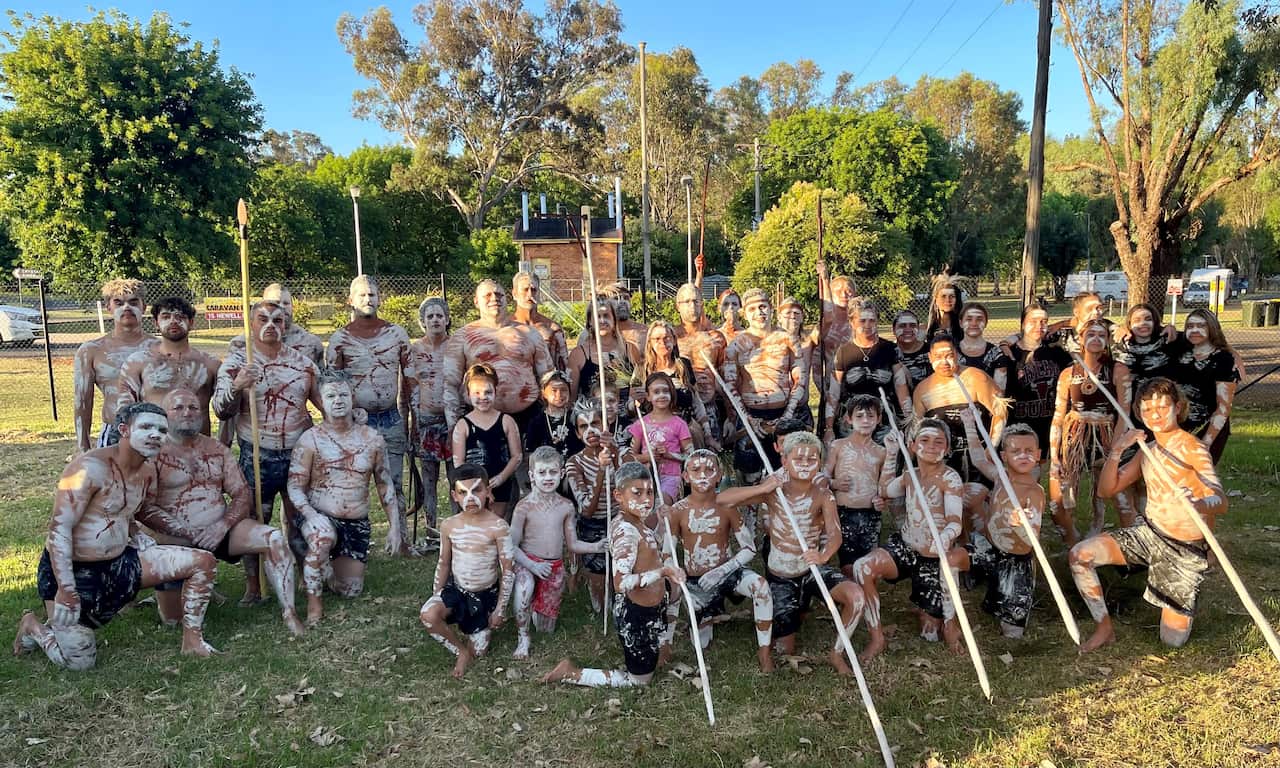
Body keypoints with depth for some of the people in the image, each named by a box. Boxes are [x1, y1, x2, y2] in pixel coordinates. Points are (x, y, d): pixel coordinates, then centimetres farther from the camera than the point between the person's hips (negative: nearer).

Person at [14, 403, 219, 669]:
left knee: (203, 562, -4)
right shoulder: (91, 468, -22)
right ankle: (33, 627, 20)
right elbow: (59, 529, -24)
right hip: (71, 570, -7)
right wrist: (66, 590, -29)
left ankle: (192, 642, 5)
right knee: (79, 660, -10)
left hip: (119, 562, 7)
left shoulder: (148, 469, 3)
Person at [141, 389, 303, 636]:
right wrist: (189, 532, -17)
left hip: (220, 530, 3)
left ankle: (288, 612, -20)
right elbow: (144, 508, -11)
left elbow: (244, 495, 7)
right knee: (172, 619, -8)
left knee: (274, 539, -23)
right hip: (176, 539, -3)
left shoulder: (218, 450, 11)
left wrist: (224, 525, -12)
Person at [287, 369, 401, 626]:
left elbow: (385, 485, 8)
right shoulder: (310, 439, -6)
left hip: (358, 525, 4)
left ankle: (315, 569, 37)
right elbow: (295, 488, -9)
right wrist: (311, 515, -27)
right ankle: (314, 599, -17)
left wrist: (395, 526, 4)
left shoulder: (372, 438, 2)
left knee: (350, 591, 4)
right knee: (323, 536, -40)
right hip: (320, 518, -4)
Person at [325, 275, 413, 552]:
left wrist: (406, 417, 6)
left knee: (394, 483, 8)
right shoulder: (339, 339, 0)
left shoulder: (397, 334, 5)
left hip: (391, 419, 1)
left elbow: (409, 379, 8)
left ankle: (401, 539, 15)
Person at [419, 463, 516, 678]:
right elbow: (444, 564, 7)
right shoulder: (449, 525, -7)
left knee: (477, 651, 1)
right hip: (456, 590, 2)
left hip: (486, 595, -2)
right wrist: (436, 596, 7)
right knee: (428, 615, -27)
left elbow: (508, 570, -13)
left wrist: (500, 609, -10)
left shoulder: (498, 527, -19)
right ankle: (461, 651, -1)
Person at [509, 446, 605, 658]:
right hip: (528, 563, -3)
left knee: (546, 628, 8)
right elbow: (512, 546, -10)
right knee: (524, 589, -39)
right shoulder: (524, 506, -12)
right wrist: (532, 565, -24)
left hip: (555, 567, 3)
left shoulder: (566, 506, -1)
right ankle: (523, 638, -16)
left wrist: (596, 546, -13)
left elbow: (572, 544, 4)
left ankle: (537, 607, 42)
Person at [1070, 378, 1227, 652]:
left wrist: (1199, 505, -51)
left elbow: (1221, 502, -26)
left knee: (1172, 641, -2)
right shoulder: (1147, 450, 6)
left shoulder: (1193, 447, -14)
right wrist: (1115, 453, -12)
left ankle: (1184, 604, 33)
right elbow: (1106, 489, 4)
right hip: (1149, 533, 5)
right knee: (1080, 554, -16)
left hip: (1186, 549, -5)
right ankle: (1105, 628, 1)